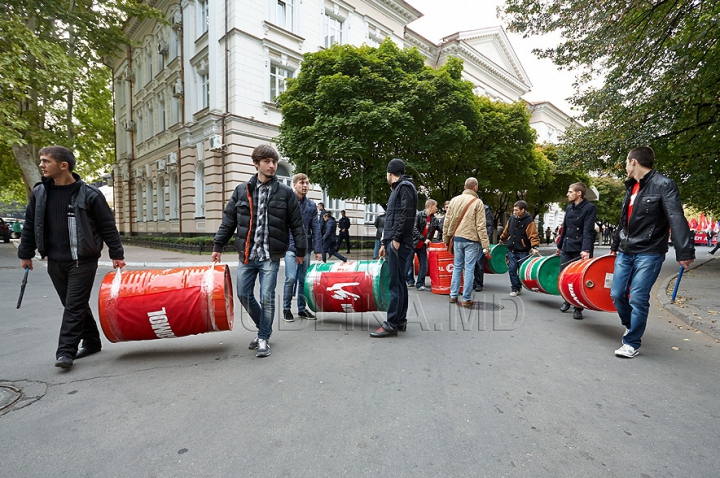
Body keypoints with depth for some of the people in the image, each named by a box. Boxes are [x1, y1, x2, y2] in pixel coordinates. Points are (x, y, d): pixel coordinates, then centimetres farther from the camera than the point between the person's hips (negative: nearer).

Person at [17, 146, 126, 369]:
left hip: (83, 261, -5)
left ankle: (66, 351, 3)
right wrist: (25, 254, 15)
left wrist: (116, 254, -6)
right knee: (74, 306, 13)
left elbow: (108, 226, -7)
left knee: (75, 306, -4)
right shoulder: (39, 193, 5)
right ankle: (91, 342, 26)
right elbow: (30, 225, 14)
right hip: (55, 262, 6)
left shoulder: (89, 194, -11)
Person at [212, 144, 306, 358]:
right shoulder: (241, 190, 5)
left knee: (267, 298, -1)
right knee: (244, 295, 10)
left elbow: (296, 224, 3)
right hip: (246, 255, 3)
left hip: (270, 256, -3)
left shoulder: (285, 192, -1)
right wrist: (218, 246, 7)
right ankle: (263, 327, 33)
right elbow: (228, 220, 9)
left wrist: (300, 250, 5)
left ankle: (264, 338, 19)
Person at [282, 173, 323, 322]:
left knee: (303, 279, 9)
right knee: (291, 278, -9)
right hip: (290, 247, -3)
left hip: (306, 248, 4)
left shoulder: (312, 205, 9)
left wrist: (318, 250, 2)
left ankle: (302, 308, 24)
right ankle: (286, 308, 11)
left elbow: (316, 229, 7)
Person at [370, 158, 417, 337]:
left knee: (395, 283, -9)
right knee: (399, 282, 12)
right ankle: (400, 320, 19)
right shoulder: (398, 189, 25)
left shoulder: (405, 187, -5)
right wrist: (385, 242, 23)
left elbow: (406, 215, -17)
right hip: (393, 242, 10)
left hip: (399, 243, -10)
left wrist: (397, 239, -20)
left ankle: (391, 324, -5)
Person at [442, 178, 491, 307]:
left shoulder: (454, 200, 6)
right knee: (469, 269, 2)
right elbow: (481, 226, -10)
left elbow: (447, 221, 8)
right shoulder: (477, 202, -7)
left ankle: (453, 295, 18)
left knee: (457, 266, 15)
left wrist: (446, 238, 17)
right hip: (472, 240, -4)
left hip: (457, 238, 4)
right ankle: (466, 299, 6)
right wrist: (485, 245, -7)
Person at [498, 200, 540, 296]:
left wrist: (534, 247, -28)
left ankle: (519, 286, 25)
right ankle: (514, 288, 10)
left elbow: (533, 236, -16)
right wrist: (502, 239, 29)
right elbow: (506, 231, 18)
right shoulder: (512, 218, 2)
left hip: (523, 252, -4)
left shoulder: (529, 221, -12)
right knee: (512, 269, -1)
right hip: (511, 250, 4)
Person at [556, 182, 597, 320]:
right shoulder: (569, 208, 11)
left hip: (580, 250, -6)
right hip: (566, 249, 6)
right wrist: (559, 246, 24)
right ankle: (567, 301, 29)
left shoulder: (590, 207, -8)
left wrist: (586, 249, -28)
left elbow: (588, 230, -18)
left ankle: (578, 308, 13)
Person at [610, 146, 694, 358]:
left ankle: (632, 343, 8)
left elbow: (677, 219, -20)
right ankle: (630, 326, 33)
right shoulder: (631, 187, 14)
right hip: (625, 252, 7)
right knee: (617, 294, 8)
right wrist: (615, 245, 28)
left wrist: (684, 252, -28)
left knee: (638, 299, -6)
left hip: (649, 253, -7)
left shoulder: (663, 185, -10)